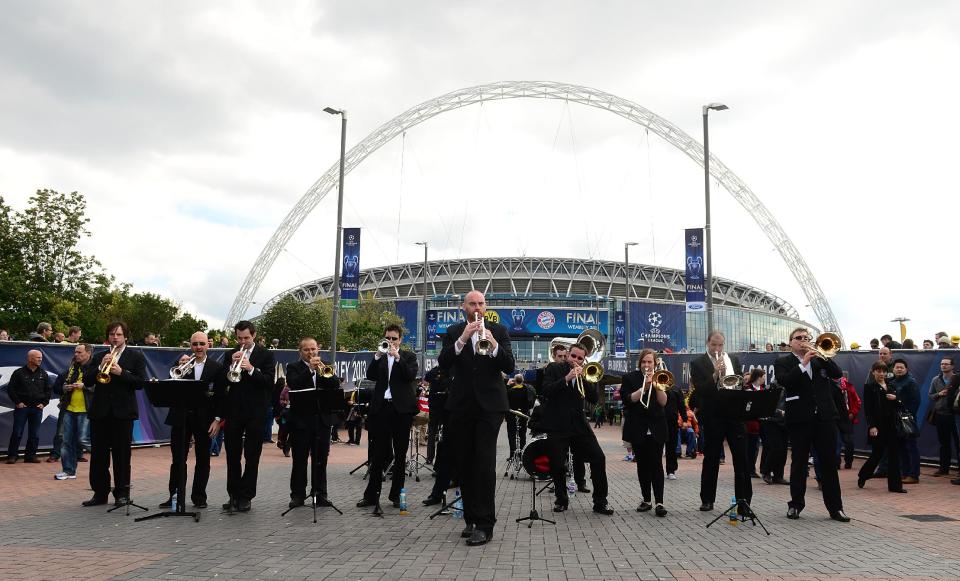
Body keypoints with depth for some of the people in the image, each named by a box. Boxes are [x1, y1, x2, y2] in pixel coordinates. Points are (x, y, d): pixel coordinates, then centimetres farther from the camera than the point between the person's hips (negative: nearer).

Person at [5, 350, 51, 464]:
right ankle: (12, 455, 7)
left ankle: (31, 455, 13)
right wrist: (17, 402, -7)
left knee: (34, 434, 5)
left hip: (37, 408, 3)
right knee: (17, 433, -1)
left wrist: (44, 403, 3)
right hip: (22, 407, -3)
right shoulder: (19, 373, -1)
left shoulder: (43, 374, 9)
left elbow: (49, 390, 13)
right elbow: (10, 389, 0)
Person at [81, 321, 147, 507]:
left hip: (123, 412, -3)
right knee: (98, 454, 6)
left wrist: (121, 372, -16)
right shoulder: (98, 357, 13)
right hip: (100, 411, 3)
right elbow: (87, 381, 5)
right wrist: (100, 367, -10)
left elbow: (141, 382, -6)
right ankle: (100, 493, 15)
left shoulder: (136, 357, 4)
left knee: (122, 454, 1)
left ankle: (122, 493, 9)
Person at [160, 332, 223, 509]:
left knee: (203, 459, 6)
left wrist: (217, 419, -7)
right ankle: (175, 496, 12)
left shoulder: (216, 367, 3)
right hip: (181, 417, 1)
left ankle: (199, 496, 16)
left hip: (204, 418, 0)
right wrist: (180, 367, -17)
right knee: (178, 458, 3)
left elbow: (220, 395, 1)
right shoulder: (181, 364, 6)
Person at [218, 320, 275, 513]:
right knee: (232, 455, 7)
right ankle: (233, 495, 17)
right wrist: (232, 366, -13)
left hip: (255, 412, -3)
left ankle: (245, 497, 10)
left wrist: (251, 369, -20)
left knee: (252, 457, 2)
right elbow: (221, 383, 2)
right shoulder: (230, 355, 9)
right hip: (233, 411, 3)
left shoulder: (266, 355, 0)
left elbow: (270, 382, -9)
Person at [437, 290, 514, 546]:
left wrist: (494, 346, -22)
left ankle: (485, 525, -8)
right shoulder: (453, 332, 7)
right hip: (461, 406, 3)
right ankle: (471, 518, 19)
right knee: (464, 463, 7)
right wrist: (462, 339, -22)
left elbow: (509, 366, -4)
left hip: (489, 404, -2)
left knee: (485, 462, -10)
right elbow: (443, 363, -7)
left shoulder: (499, 330, 5)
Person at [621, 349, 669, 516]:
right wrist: (644, 387, -17)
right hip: (637, 429, 0)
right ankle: (646, 500, 15)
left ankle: (659, 502, -9)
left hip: (656, 428, 0)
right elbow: (627, 399, -9)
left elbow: (663, 402, -2)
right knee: (642, 464, 6)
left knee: (656, 464, -7)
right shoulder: (630, 378, 4)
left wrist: (657, 385, -17)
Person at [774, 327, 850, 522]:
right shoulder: (782, 363, 5)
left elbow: (837, 374, 1)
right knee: (798, 463, 4)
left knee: (829, 463, 5)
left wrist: (821, 356, -11)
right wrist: (803, 363, -17)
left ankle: (835, 507, 11)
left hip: (825, 417, 3)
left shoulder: (819, 359, 14)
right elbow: (784, 381, -13)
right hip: (799, 419, -3)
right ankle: (795, 505, 14)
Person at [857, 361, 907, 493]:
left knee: (894, 454, 2)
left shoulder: (891, 387, 13)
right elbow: (867, 408, -10)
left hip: (892, 425, 5)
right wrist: (871, 426, -17)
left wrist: (895, 399, -5)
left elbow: (898, 407, 17)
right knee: (877, 453, 1)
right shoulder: (869, 387, -3)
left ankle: (895, 485, 6)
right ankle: (862, 476, 24)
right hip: (878, 425, -5)